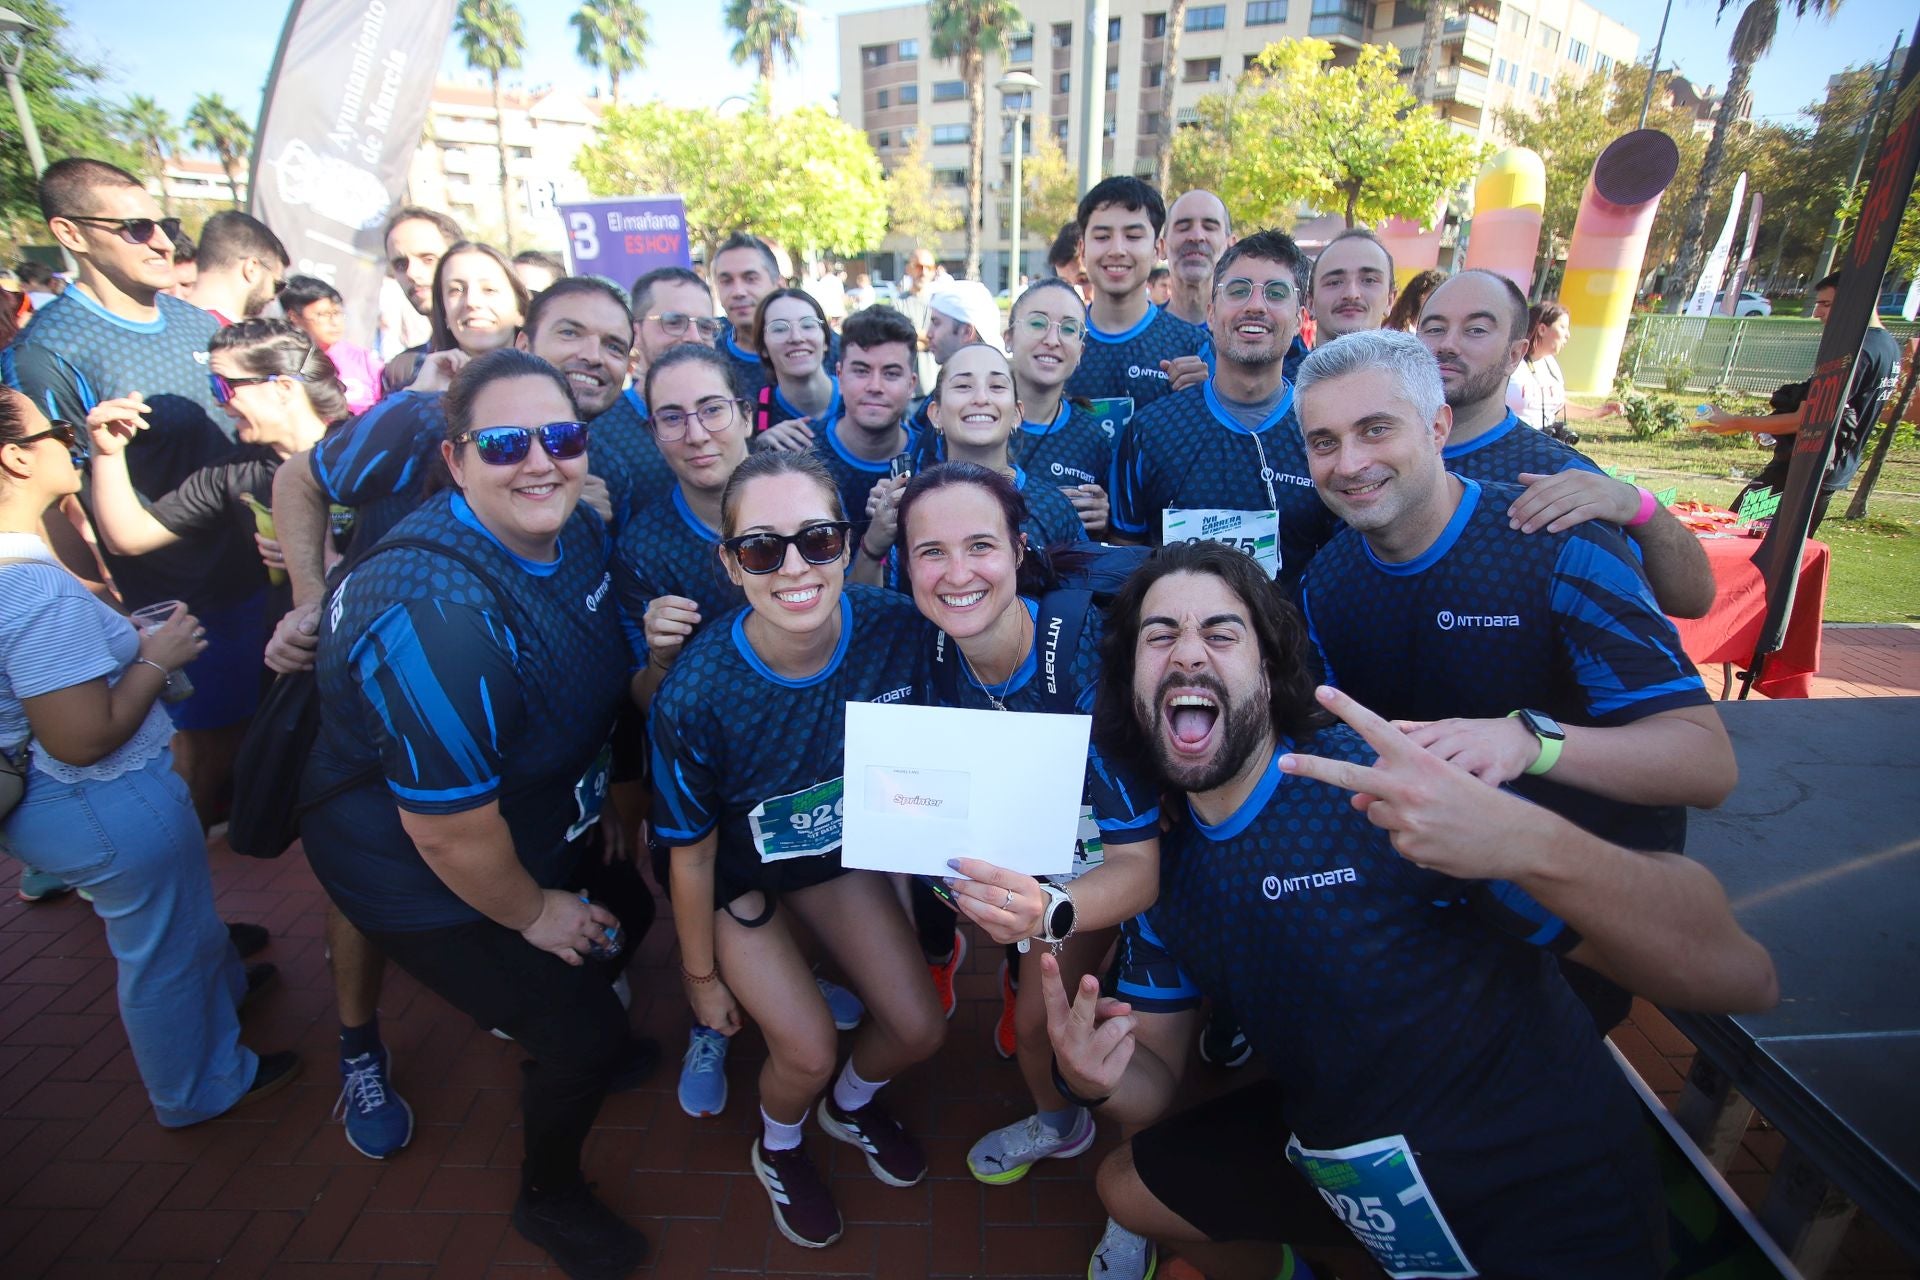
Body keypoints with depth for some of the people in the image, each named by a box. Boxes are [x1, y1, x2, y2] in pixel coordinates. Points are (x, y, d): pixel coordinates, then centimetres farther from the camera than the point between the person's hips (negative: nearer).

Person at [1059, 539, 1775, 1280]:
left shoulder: (1387, 785, -26)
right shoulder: (1164, 862, -5)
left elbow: (1740, 977, -29)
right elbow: (1155, 1086, 1)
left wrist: (1530, 844, -48)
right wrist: (1097, 1079, -23)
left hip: (1544, 1215, -5)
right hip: (1333, 1159, 6)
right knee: (1128, 1186, 16)